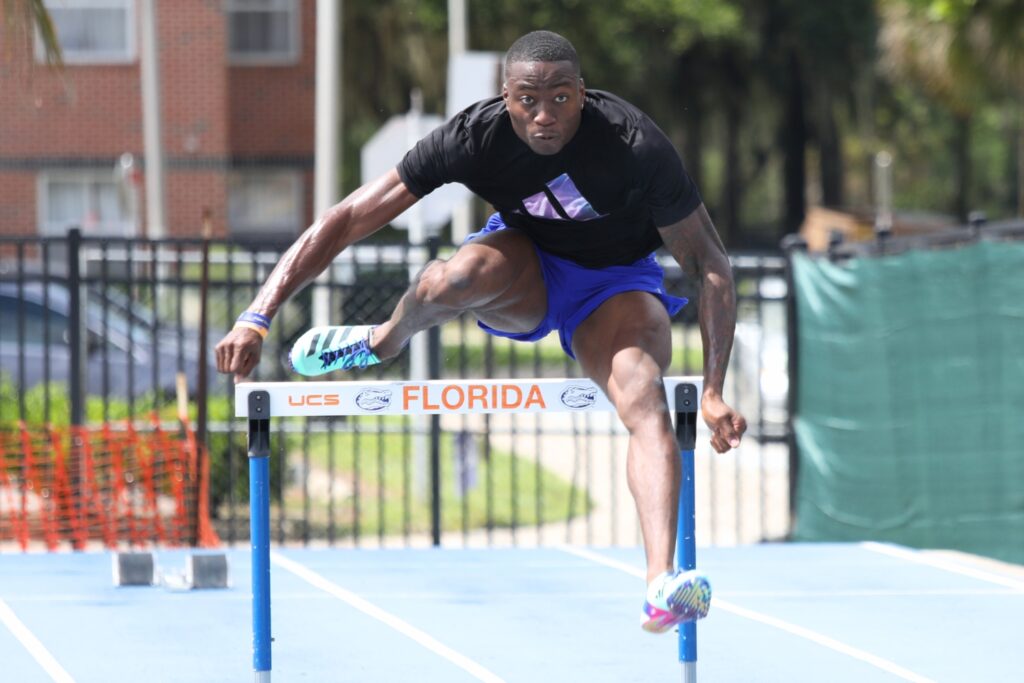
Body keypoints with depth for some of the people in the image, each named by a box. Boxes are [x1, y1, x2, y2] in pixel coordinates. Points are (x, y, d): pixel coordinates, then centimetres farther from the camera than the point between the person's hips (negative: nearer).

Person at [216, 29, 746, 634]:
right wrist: (258, 318, -30)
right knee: (457, 276, -35)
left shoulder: (637, 148, -29)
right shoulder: (475, 137, -26)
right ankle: (386, 341, 1)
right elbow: (348, 219, -23)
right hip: (524, 269, 1)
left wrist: (715, 392, -28)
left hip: (615, 284, -1)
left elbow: (711, 266, -20)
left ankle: (662, 585, -48)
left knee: (646, 402, -33)